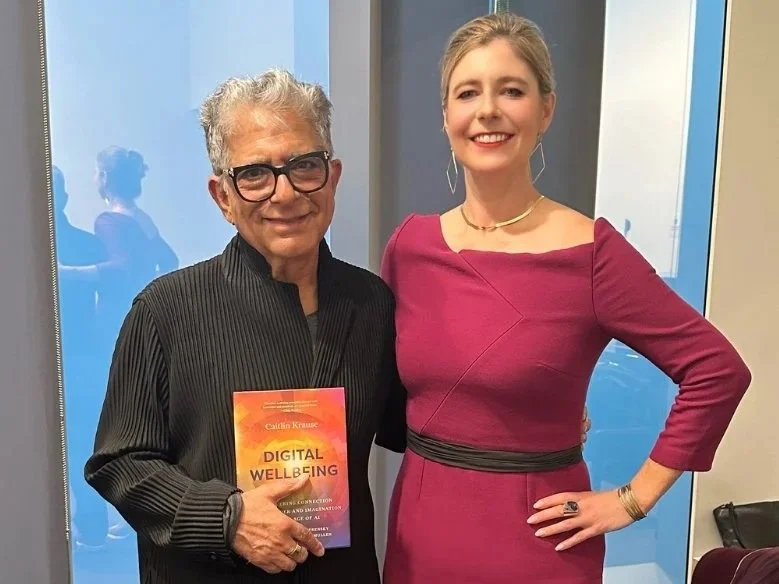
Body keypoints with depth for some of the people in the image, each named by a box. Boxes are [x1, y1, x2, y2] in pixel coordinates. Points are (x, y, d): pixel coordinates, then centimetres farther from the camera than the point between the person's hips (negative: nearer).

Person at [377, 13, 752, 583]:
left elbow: (718, 370, -10)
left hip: (534, 538, -3)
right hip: (420, 530, 4)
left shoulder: (590, 250, -15)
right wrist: (429, 453, 4)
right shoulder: (411, 243, -3)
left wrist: (634, 499, -8)